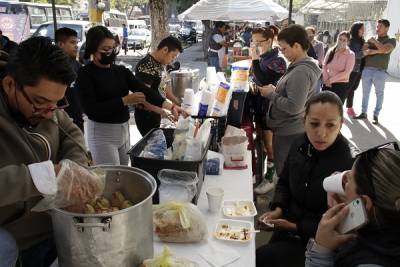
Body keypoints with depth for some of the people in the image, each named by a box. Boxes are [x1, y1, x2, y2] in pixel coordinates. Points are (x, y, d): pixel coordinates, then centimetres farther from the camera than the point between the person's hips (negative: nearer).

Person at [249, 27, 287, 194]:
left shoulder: (277, 61, -16)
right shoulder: (262, 58, 5)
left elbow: (264, 82, -27)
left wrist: (255, 60, -25)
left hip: (270, 108, -8)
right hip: (259, 105, 8)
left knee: (269, 145, 2)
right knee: (260, 141, 18)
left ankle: (269, 179, 16)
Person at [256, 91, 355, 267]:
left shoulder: (349, 165, -27)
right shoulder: (301, 143, -8)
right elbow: (284, 182, 8)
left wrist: (295, 227, -20)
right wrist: (278, 209, -8)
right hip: (287, 225, 6)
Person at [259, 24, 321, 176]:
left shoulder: (301, 72, -23)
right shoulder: (299, 66, 9)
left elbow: (293, 106, -28)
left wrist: (271, 94, -17)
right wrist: (275, 90, 3)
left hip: (289, 132, -10)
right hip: (288, 128, 10)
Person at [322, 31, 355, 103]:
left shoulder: (350, 54, -4)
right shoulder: (330, 51, 7)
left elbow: (346, 72, -11)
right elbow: (324, 66, 5)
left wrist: (331, 80, -12)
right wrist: (326, 79, -9)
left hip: (341, 85, -3)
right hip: (327, 84, 4)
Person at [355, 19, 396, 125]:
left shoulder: (391, 40, 3)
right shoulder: (371, 39, 13)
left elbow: (385, 50, -16)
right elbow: (364, 52, 2)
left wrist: (375, 41, -6)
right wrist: (377, 51, -12)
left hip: (380, 71, -3)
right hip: (367, 69, 3)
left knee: (379, 94, 3)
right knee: (365, 93, 7)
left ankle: (376, 115, 11)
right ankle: (363, 113, 17)